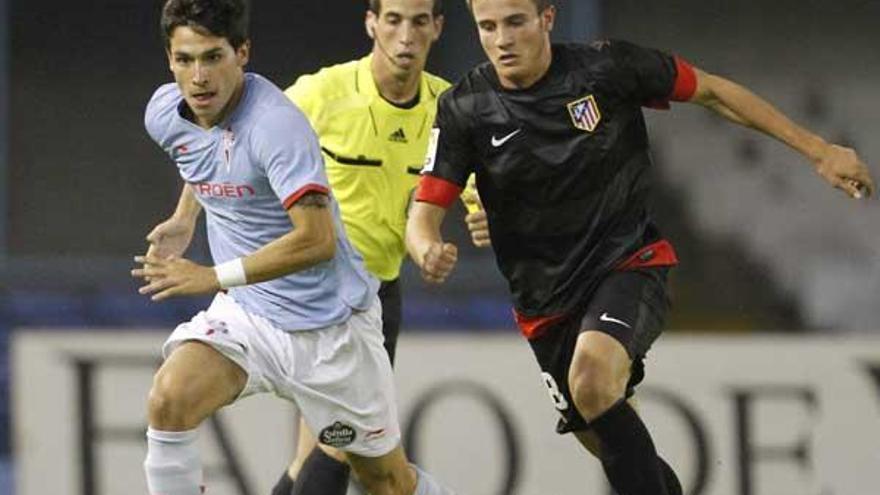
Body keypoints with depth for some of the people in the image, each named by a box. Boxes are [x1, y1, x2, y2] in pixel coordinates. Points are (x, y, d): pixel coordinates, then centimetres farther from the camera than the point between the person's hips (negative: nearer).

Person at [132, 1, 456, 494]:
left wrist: (214, 278, -31)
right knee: (168, 401, -24)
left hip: (329, 322, -5)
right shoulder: (165, 113, -3)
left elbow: (317, 240, -33)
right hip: (245, 312, 5)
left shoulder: (276, 124, -26)